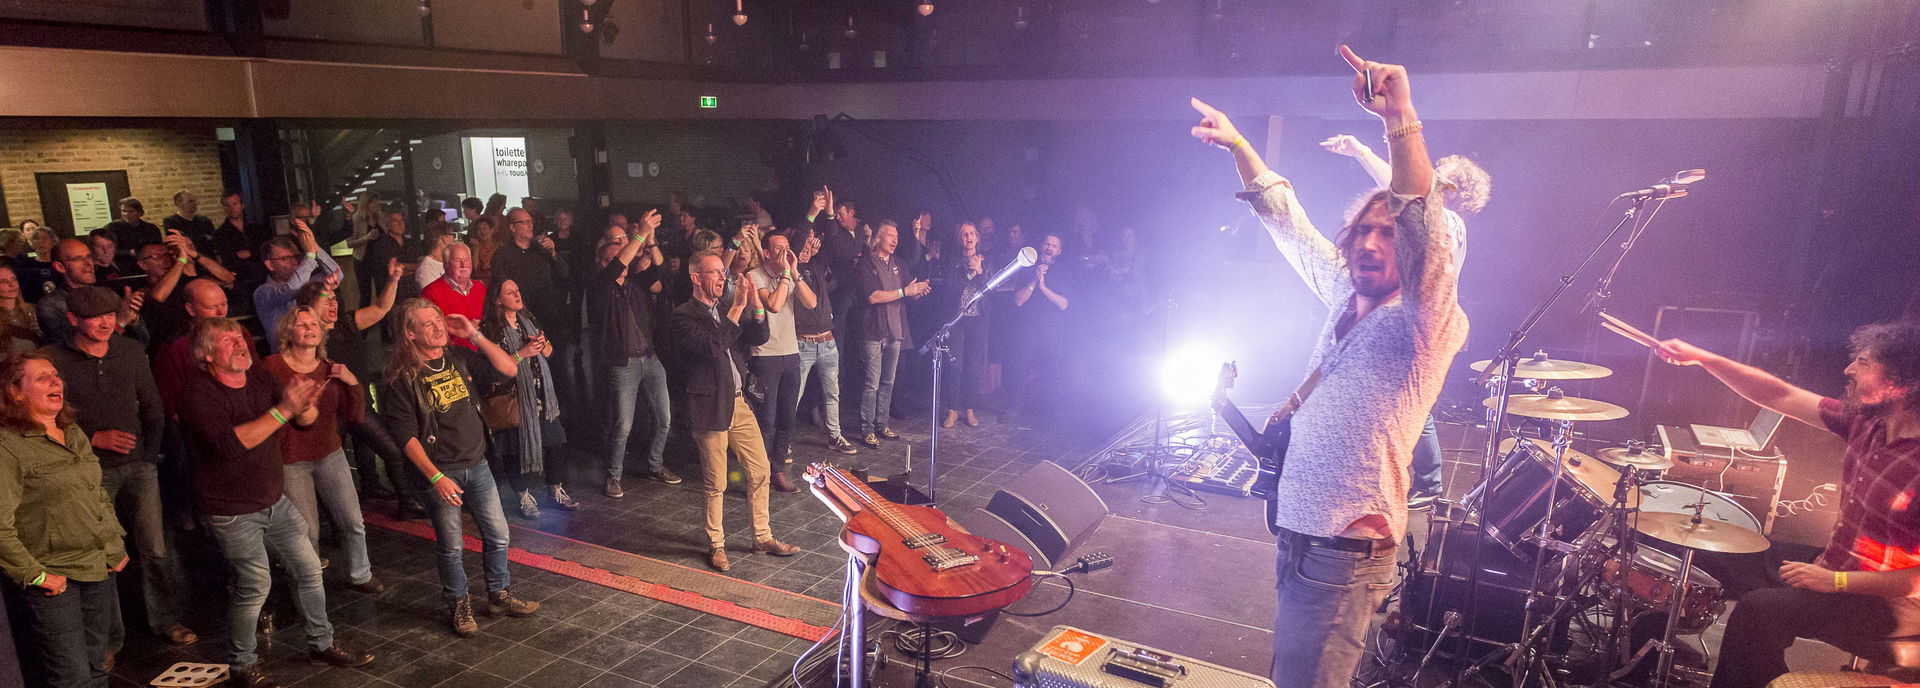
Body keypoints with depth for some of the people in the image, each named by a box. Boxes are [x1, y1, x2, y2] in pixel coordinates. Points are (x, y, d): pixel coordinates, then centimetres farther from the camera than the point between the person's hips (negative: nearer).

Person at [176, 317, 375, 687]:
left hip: (274, 500, 7)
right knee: (255, 584, -3)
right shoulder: (199, 392, -17)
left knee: (308, 568, 10)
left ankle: (321, 644, 26)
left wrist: (304, 403, -20)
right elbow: (230, 442, -32)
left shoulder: (258, 377, 3)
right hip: (232, 510, -7)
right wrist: (282, 410, -36)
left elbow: (307, 420, 3)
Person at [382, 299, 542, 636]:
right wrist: (435, 477, -17)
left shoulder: (459, 357, 2)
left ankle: (499, 594, 27)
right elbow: (405, 434, -13)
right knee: (451, 546, 7)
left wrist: (475, 336, -10)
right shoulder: (404, 377, -11)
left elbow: (509, 369, -2)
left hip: (477, 464, 4)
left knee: (498, 535, 9)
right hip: (441, 472, -4)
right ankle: (459, 605, 26)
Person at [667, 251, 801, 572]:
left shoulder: (726, 310, 12)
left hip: (739, 402, 7)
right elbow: (711, 347, -26)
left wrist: (756, 306, -10)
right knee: (715, 485, 5)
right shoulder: (683, 316, -11)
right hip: (710, 408, -7)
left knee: (760, 471, 10)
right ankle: (717, 546, 22)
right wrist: (736, 311, -24)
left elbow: (759, 338, 6)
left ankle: (763, 537, 24)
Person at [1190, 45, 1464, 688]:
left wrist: (1401, 120, -44)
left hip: (1344, 555, -8)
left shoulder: (1426, 325, -15)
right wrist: (1238, 145, 14)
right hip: (1297, 531, 8)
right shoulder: (1346, 299, 7)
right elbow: (1289, 223, 16)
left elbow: (1428, 231, -34)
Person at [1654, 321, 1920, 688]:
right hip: (1836, 567, 8)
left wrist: (1837, 581, -23)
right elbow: (1779, 396, 1)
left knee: (1759, 608, -22)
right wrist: (1700, 357, -6)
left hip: (1888, 606, -8)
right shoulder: (1866, 421, -4)